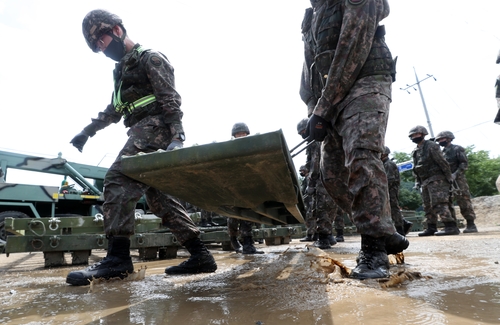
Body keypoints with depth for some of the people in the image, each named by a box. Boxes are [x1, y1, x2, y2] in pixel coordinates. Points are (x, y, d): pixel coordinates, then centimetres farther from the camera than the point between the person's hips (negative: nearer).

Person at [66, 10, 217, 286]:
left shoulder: (150, 58, 1)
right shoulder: (122, 70, 28)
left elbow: (170, 100, -12)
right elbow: (113, 110, 35)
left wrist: (177, 137, -23)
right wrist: (87, 131, 28)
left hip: (154, 127, -9)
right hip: (143, 133, 9)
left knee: (118, 178, -20)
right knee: (158, 196, 4)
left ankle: (117, 257, -19)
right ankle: (199, 255, 5)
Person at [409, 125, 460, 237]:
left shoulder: (431, 146, -7)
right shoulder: (415, 151, 16)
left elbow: (443, 162, -11)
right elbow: (416, 169, 20)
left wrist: (449, 178, -13)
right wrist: (417, 182, 13)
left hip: (436, 180, -8)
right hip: (425, 182, 9)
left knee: (439, 203, -17)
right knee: (428, 206, 10)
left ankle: (451, 227, -17)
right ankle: (431, 228, 16)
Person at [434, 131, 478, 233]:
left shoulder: (457, 149, -1)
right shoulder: (442, 152, 19)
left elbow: (464, 164, -9)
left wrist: (455, 174, -21)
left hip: (458, 180, -7)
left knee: (464, 202, -7)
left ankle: (471, 225, -1)